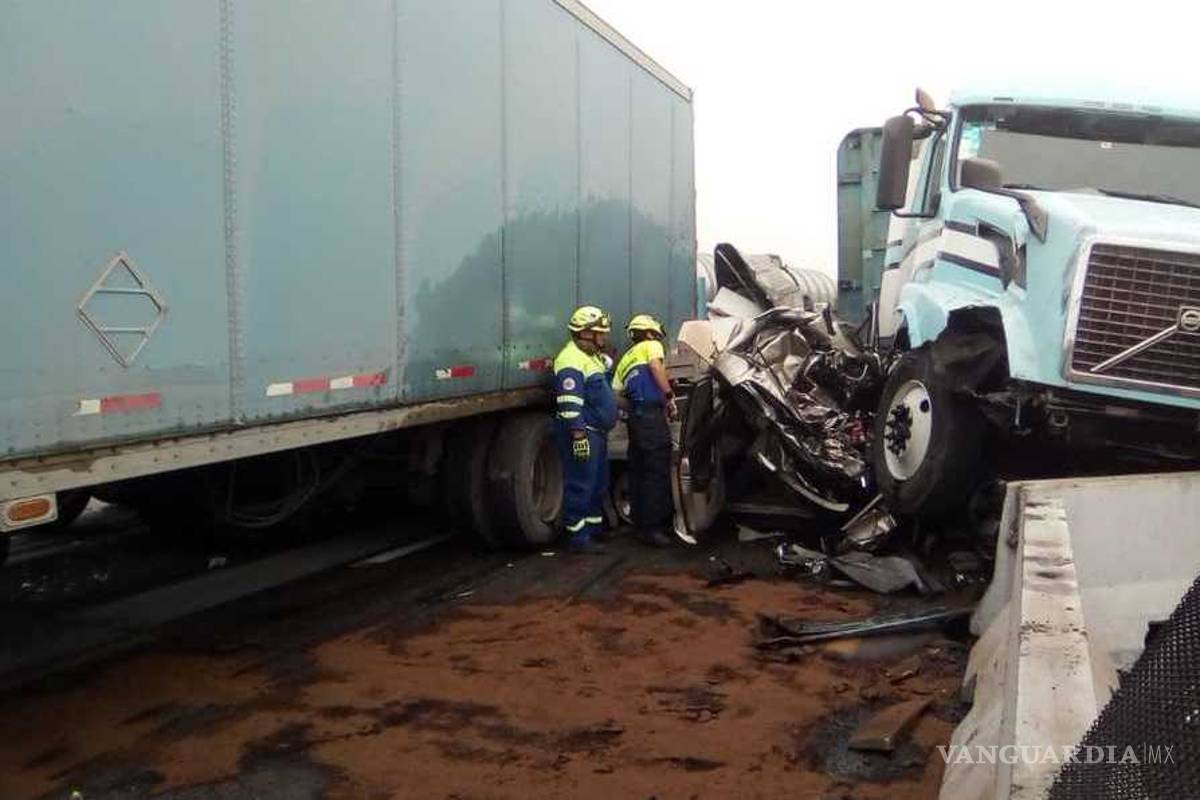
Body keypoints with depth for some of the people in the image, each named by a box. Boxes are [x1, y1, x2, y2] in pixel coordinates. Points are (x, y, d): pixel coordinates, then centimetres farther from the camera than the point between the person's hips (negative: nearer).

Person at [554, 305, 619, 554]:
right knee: (580, 487, -6)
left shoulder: (592, 357, 19)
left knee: (598, 485, 16)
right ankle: (578, 538, -2)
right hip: (583, 434, -11)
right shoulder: (571, 360, -16)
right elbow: (569, 403, -23)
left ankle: (593, 530, 26)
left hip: (597, 433, 11)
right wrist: (579, 434, -26)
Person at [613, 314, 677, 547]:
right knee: (657, 473, -9)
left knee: (638, 472, 12)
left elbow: (616, 396, 17)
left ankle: (639, 525, 17)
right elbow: (656, 367, -14)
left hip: (635, 417, 8)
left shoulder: (625, 359, 27)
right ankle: (652, 528, -12)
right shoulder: (651, 346, 8)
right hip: (652, 414, -8)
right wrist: (670, 396, -14)